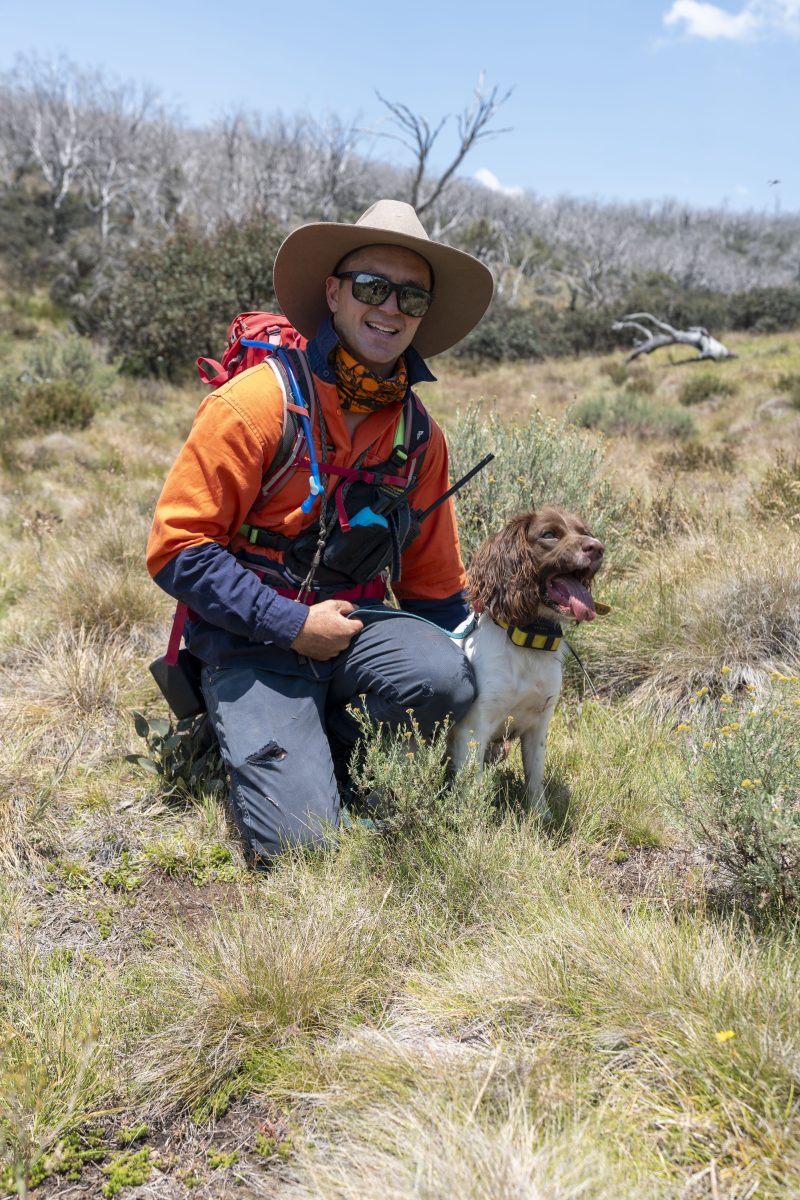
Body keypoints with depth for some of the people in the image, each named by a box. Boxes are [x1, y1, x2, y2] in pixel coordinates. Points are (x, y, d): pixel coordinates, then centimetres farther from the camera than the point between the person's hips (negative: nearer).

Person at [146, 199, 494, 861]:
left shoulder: (420, 434, 3)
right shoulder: (257, 402, -14)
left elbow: (434, 581, 14)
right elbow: (177, 546, -14)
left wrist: (485, 696, 12)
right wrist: (291, 625, -18)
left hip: (355, 624, 5)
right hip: (254, 642, -4)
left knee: (448, 679, -28)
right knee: (297, 837, -19)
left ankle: (328, 733, 3)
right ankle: (249, 739, 14)